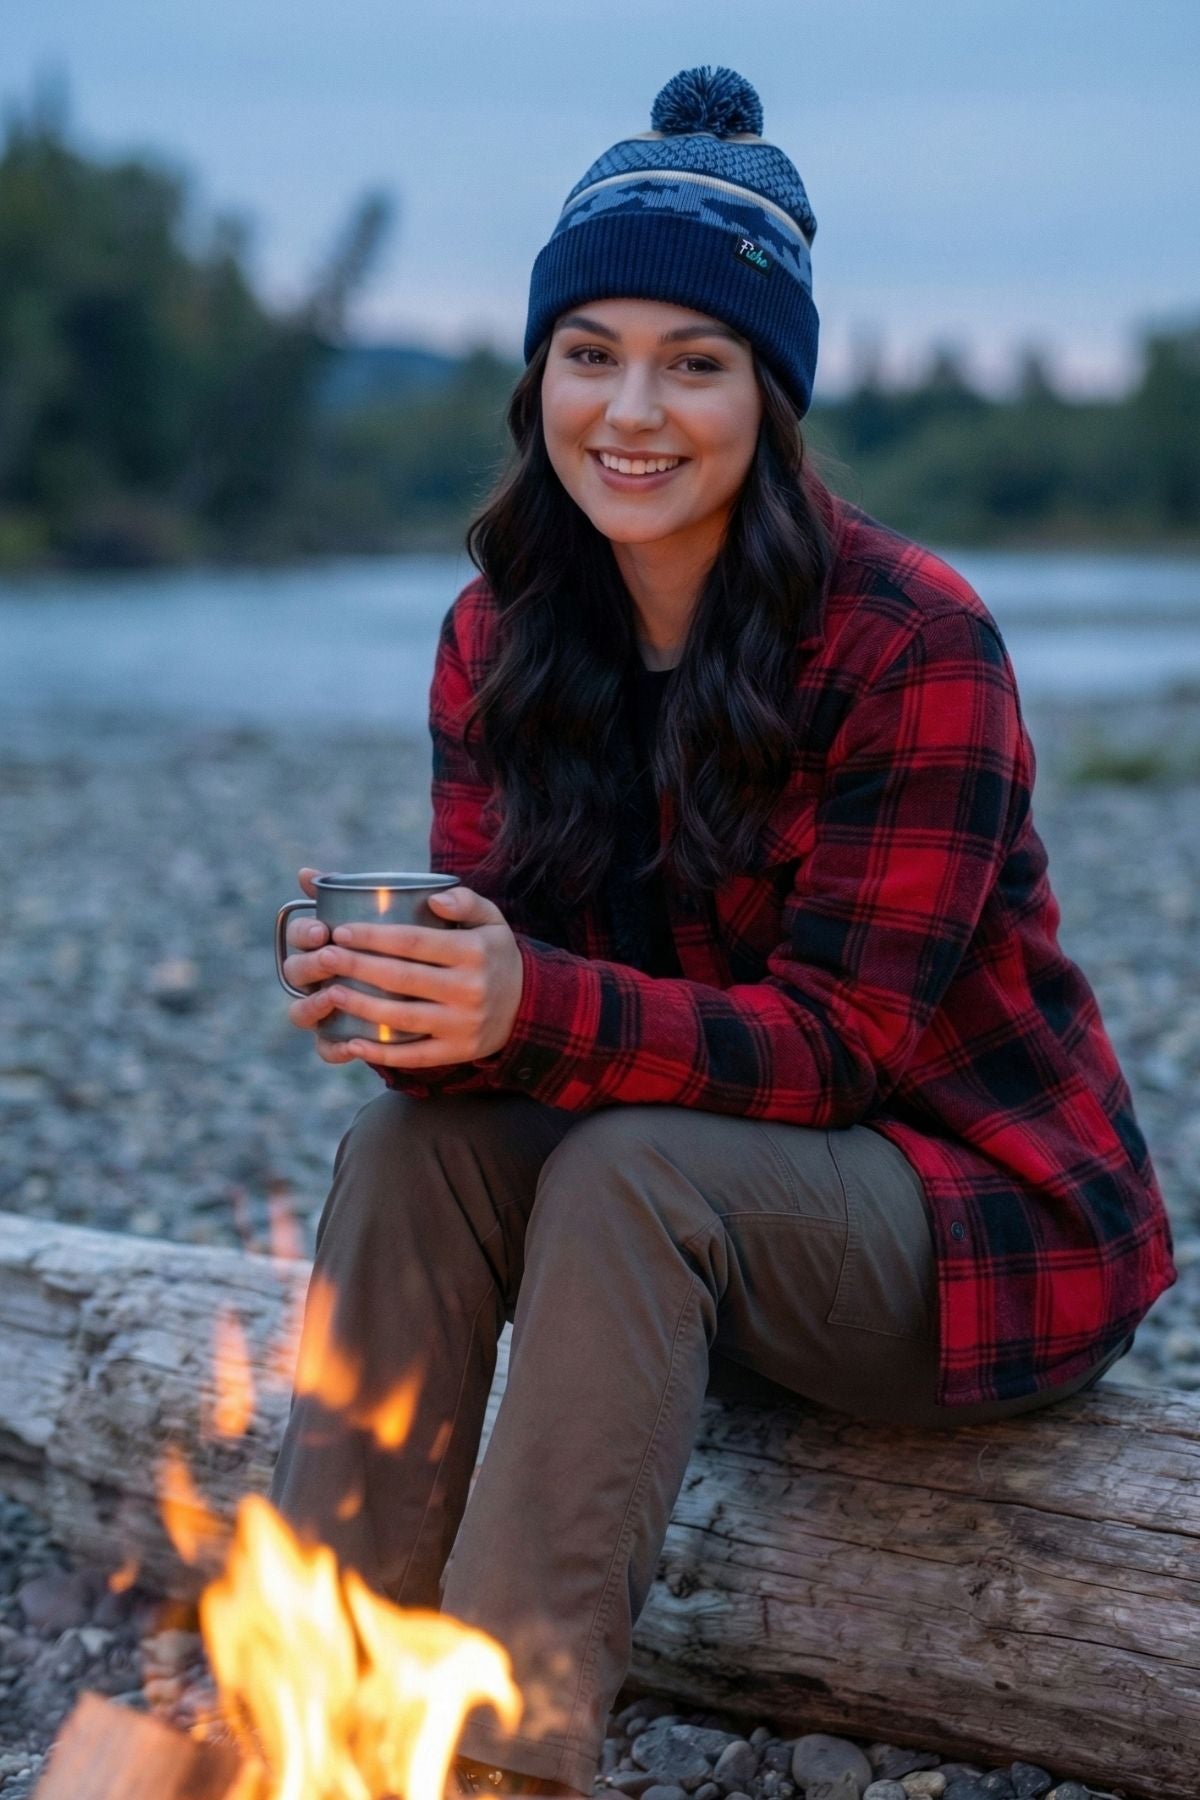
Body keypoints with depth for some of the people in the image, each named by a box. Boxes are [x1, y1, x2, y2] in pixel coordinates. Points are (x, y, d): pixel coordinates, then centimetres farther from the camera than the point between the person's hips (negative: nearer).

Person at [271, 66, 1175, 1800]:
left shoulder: (911, 642, -20)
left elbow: (838, 1039, -23)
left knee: (633, 1167, -31)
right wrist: (399, 995, -31)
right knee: (409, 1138, -21)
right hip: (697, 1219, 5)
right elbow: (492, 946, -6)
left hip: (986, 1224, -5)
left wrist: (540, 1009, -39)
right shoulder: (500, 634, -2)